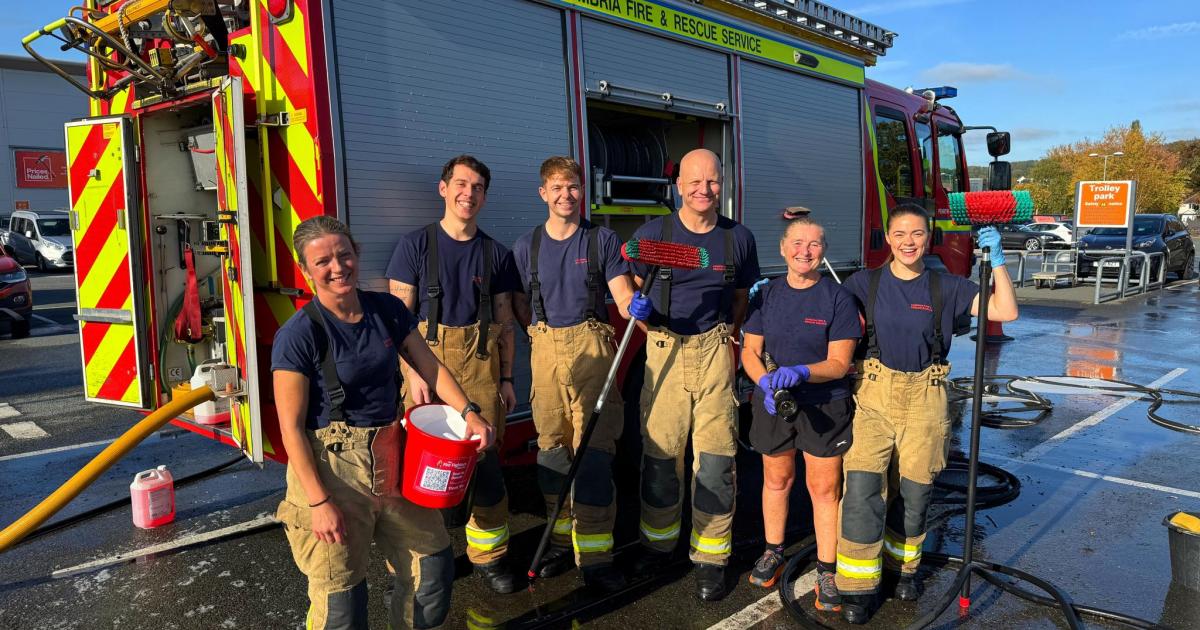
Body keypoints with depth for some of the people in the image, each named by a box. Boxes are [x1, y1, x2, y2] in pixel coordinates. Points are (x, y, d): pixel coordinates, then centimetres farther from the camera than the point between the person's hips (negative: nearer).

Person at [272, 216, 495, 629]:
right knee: (340, 595, 4)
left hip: (391, 457, 6)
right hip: (332, 467, -5)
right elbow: (291, 428, -13)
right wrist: (319, 501, -16)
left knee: (433, 564, 14)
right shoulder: (298, 336, -14)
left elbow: (428, 366, 10)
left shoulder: (387, 311, 2)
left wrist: (468, 412, -4)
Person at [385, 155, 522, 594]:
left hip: (481, 365, 2)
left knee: (487, 460, 1)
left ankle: (488, 556, 16)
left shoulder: (496, 253, 11)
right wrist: (413, 371, -11)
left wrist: (506, 378, 8)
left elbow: (504, 323, 12)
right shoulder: (415, 244, 2)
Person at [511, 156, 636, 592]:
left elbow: (623, 300, -4)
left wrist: (640, 307, -26)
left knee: (594, 451, -7)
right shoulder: (526, 246, 11)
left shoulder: (603, 240, 4)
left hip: (592, 348, -2)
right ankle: (561, 542, 23)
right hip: (545, 351, 3)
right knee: (552, 449, 8)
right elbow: (519, 304, 16)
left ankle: (595, 557, -1)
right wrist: (544, 336, 3)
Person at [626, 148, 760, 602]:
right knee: (659, 454, 6)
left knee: (716, 457, 1)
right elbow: (629, 289, 8)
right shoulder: (652, 234, 1)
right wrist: (638, 309, -12)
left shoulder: (739, 238, 6)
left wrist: (728, 337, 5)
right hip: (664, 351, 0)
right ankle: (658, 542, 26)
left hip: (715, 352, 1)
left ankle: (711, 558, 14)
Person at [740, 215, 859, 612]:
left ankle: (827, 572, 15)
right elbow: (750, 351, 3)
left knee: (824, 488, 2)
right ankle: (773, 553, 34)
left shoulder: (838, 298, -8)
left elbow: (839, 363, -12)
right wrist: (765, 381, -16)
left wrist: (799, 372, -29)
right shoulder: (766, 295, 2)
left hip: (825, 407, -3)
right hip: (773, 402, 3)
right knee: (776, 480, 16)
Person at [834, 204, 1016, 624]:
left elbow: (1006, 311, -3)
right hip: (873, 395, -1)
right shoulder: (865, 284, 2)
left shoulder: (946, 288, 3)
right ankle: (858, 587, 4)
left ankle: (903, 565, 36)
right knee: (863, 490, -9)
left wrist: (996, 260, -11)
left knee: (913, 491, 11)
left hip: (924, 400, 1)